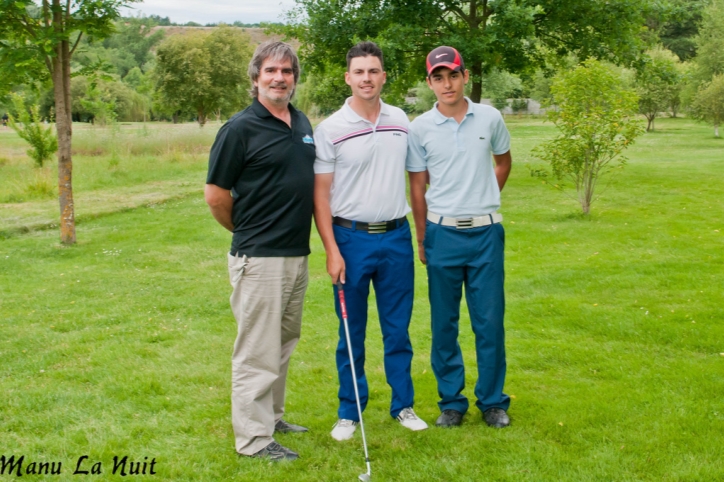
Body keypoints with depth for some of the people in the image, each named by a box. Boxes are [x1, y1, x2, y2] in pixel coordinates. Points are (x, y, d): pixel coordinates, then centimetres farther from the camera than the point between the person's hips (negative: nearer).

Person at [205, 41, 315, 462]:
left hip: (298, 253, 8)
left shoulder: (303, 124, 10)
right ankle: (254, 438, 8)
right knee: (258, 350, -1)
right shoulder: (241, 128, -11)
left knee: (284, 344, 18)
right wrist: (249, 232, 4)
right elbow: (216, 194, -9)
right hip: (260, 257, -7)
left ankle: (273, 416, 33)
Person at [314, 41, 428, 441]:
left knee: (398, 329, 10)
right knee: (351, 332, 6)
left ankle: (403, 405, 23)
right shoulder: (330, 129, -6)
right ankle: (349, 412, 18)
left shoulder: (401, 121, 6)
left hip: (396, 237, 3)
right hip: (351, 239, -3)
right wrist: (332, 250, -13)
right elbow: (320, 193, -6)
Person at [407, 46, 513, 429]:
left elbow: (503, 161, 20)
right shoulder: (420, 128, -1)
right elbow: (418, 187, 4)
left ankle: (493, 402, 18)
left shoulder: (490, 118, 1)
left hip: (486, 232, 1)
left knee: (490, 322, 4)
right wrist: (422, 240, 5)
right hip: (443, 235, 0)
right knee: (444, 324, 7)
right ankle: (451, 402, 19)